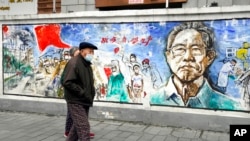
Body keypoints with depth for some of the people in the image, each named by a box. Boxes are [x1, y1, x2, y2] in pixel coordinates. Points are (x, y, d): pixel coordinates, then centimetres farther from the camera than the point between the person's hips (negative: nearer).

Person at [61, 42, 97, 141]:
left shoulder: (87, 64, 14)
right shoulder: (73, 63, -16)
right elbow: (66, 82, -24)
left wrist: (91, 92, 10)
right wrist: (82, 92, -21)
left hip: (85, 102, 9)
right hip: (75, 101, -9)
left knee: (77, 126, 16)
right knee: (84, 127, -10)